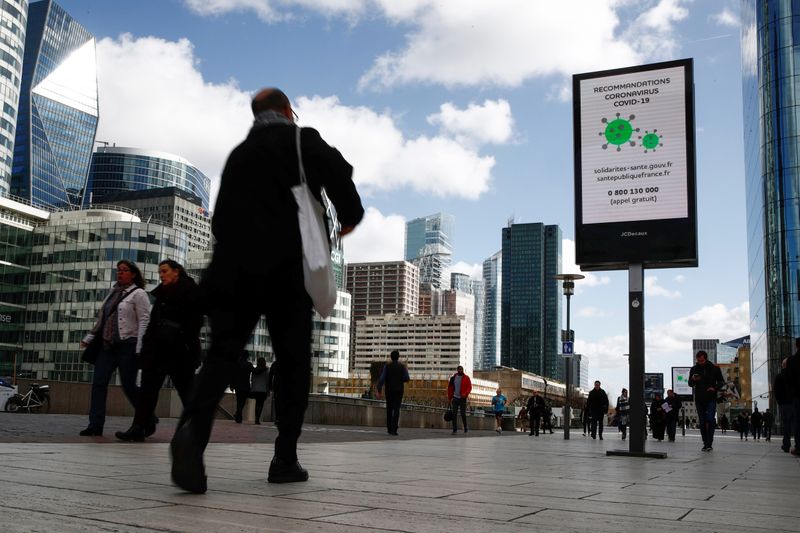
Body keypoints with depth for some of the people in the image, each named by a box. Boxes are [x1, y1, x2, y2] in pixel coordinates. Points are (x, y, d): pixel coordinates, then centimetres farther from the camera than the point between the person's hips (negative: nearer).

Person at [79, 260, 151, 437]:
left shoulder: (138, 294, -3)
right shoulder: (113, 293, 18)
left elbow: (144, 321, -11)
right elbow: (101, 319, 23)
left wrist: (139, 348, -19)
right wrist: (89, 338, 18)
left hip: (127, 345, -7)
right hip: (108, 345, 7)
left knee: (128, 385, -4)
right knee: (98, 383, -2)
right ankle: (95, 425, 1)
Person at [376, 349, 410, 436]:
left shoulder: (387, 366, -2)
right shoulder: (402, 366, -2)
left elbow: (382, 379, -11)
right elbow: (406, 379, -4)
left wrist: (379, 391, -9)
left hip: (389, 391, 1)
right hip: (398, 391, -1)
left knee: (389, 409, 16)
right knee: (396, 410, -6)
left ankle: (389, 428, 21)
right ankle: (394, 430, -18)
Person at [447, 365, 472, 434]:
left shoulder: (466, 378, -1)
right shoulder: (453, 378, 5)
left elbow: (469, 387, -5)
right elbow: (450, 388, 11)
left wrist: (465, 393, -21)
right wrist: (449, 397, 8)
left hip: (462, 398, -2)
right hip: (455, 398, 2)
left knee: (463, 414, 2)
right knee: (454, 414, -1)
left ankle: (465, 428, 21)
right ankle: (454, 429, 3)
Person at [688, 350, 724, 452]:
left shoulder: (714, 368, 0)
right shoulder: (694, 369, 6)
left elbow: (721, 382, 8)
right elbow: (690, 384, 11)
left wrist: (715, 388, -12)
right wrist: (693, 379, -12)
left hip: (711, 399, -3)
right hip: (699, 400, 3)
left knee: (710, 419, -15)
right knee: (702, 422, 5)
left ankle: (709, 444, -13)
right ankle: (706, 443, 12)